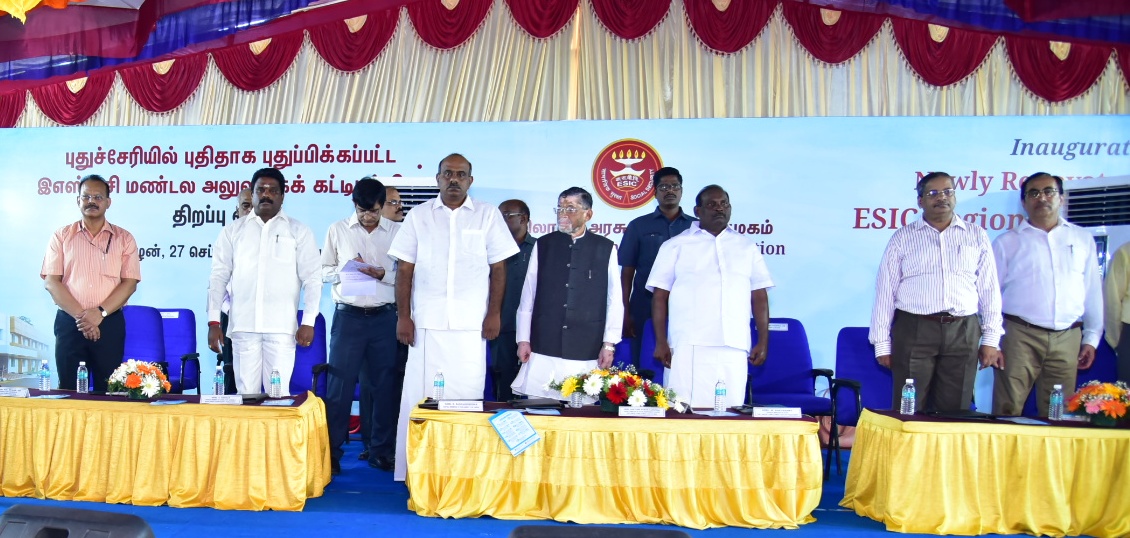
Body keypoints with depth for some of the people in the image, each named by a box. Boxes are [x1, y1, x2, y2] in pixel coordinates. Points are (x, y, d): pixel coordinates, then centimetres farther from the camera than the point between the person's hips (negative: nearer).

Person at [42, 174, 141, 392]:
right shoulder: (62, 236, 9)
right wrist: (80, 315, -12)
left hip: (109, 323, -1)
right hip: (68, 322, 1)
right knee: (69, 390, 4)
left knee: (108, 390, 1)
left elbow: (130, 282, -1)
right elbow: (51, 281, 0)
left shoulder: (123, 238, 7)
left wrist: (100, 313, -14)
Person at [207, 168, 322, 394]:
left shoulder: (299, 231, 7)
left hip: (282, 327, -1)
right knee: (246, 392, 3)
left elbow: (312, 278, 3)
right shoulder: (233, 231, 12)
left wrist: (309, 322, -5)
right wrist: (214, 321, 2)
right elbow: (219, 277, 10)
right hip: (243, 326, 2)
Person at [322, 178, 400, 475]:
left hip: (384, 317, 1)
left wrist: (381, 273, -13)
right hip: (348, 315, 0)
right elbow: (324, 271, 8)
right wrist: (346, 269, -11)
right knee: (339, 384, 1)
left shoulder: (395, 232, 4)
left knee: (384, 385, 7)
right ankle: (331, 450, 12)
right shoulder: (338, 230, 6)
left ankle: (381, 450, 18)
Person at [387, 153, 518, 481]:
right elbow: (404, 270, 6)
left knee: (467, 396, 0)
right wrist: (403, 316, -1)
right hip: (426, 324, 1)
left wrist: (494, 313, -1)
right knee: (420, 396, 2)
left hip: (471, 325, 0)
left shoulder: (488, 216, 6)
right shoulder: (418, 216, 8)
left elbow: (498, 268, 6)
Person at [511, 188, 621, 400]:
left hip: (587, 353, -1)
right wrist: (523, 339, 6)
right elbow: (528, 296, 8)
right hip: (543, 351, 1)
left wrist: (609, 343, 1)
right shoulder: (543, 245, 7)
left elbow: (614, 300, 3)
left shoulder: (605, 249, 2)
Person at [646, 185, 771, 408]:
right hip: (688, 348, -2)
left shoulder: (747, 247, 17)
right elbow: (660, 297, 6)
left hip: (734, 348, 2)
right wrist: (661, 342, -3)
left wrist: (763, 342, 6)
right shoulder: (675, 246, 10)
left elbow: (759, 297, 14)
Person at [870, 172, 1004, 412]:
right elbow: (885, 291, 4)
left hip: (963, 332, 2)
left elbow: (989, 290, 10)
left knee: (954, 411, 6)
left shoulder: (977, 236, 11)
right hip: (914, 330, -1)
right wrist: (882, 342, 0)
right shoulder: (903, 238, 6)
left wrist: (991, 339, 4)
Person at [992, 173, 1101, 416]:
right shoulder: (1007, 242, 7)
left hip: (1067, 339, 2)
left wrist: (1091, 338, 10)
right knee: (1008, 410, -5)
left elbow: (1093, 292, 14)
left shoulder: (1082, 239, 14)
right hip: (1020, 337, -2)